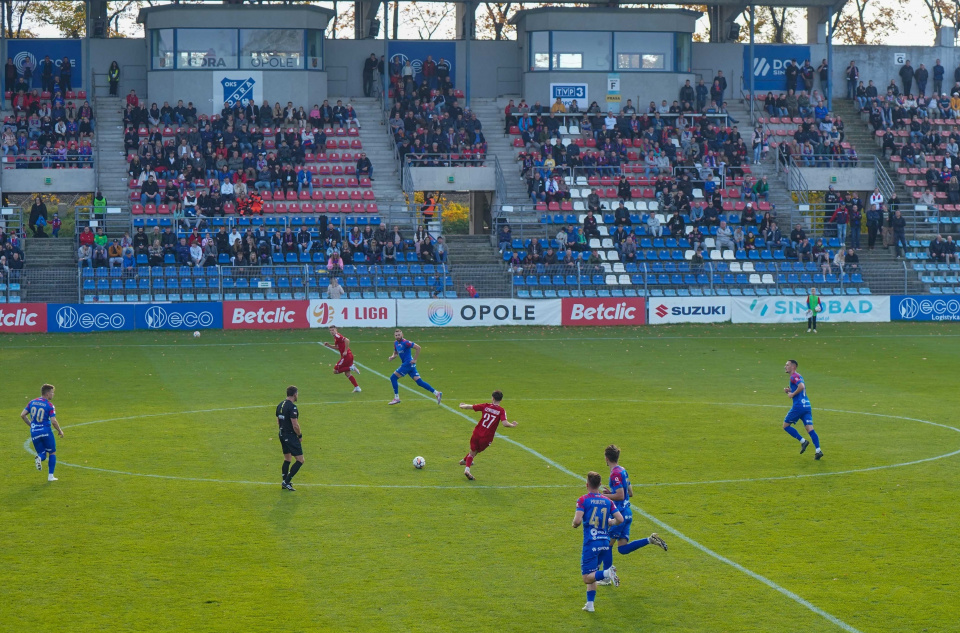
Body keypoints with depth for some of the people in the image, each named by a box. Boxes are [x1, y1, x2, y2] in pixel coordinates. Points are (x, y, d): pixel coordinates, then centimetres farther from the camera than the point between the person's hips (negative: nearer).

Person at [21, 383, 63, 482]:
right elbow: (53, 421, -16)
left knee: (42, 454, 15)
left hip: (34, 432, 4)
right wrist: (60, 431, 0)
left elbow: (22, 415, 5)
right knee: (52, 453, 13)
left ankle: (39, 458, -22)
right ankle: (50, 476, 6)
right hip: (46, 431, -4)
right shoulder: (49, 405, -9)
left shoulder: (32, 402, 7)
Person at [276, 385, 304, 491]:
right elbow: (295, 425, -21)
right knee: (300, 460, -4)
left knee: (287, 459, 19)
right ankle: (287, 482, -7)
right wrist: (300, 435, -6)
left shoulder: (280, 405, 9)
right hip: (291, 436, -9)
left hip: (282, 435, 9)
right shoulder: (292, 407, -18)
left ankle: (284, 483, 19)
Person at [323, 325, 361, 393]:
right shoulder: (336, 337, 18)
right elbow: (337, 347, 32)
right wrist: (328, 345, 18)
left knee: (335, 370, -4)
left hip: (346, 356, -9)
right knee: (347, 373, 15)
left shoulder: (337, 336, -12)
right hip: (349, 356, 9)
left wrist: (345, 351, -23)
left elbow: (347, 340, -28)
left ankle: (351, 367, -10)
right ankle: (357, 388, 13)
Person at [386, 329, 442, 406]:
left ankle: (396, 398, 1)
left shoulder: (405, 342, -14)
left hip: (408, 364, -9)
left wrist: (414, 359, -16)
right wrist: (392, 356, 3)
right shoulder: (396, 343, 12)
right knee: (419, 381, 5)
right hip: (405, 364, 9)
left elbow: (418, 347, -18)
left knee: (393, 377, -6)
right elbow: (395, 353, 27)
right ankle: (437, 393, 6)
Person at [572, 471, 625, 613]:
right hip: (605, 542, 6)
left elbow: (577, 521, -17)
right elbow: (620, 519, 2)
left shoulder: (583, 500, -6)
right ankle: (590, 604, 15)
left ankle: (607, 573, -30)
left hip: (591, 543, -5)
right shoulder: (607, 501, 6)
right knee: (592, 574, 20)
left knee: (587, 578, -5)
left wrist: (575, 524, 6)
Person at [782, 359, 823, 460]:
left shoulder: (794, 376, -7)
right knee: (810, 429, 0)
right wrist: (789, 391, 15)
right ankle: (818, 450, -12)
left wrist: (792, 394, -12)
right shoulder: (799, 376, 22)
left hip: (798, 406, -9)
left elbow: (801, 386, -25)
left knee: (786, 425, 6)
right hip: (807, 405, 9)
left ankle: (803, 441, 0)